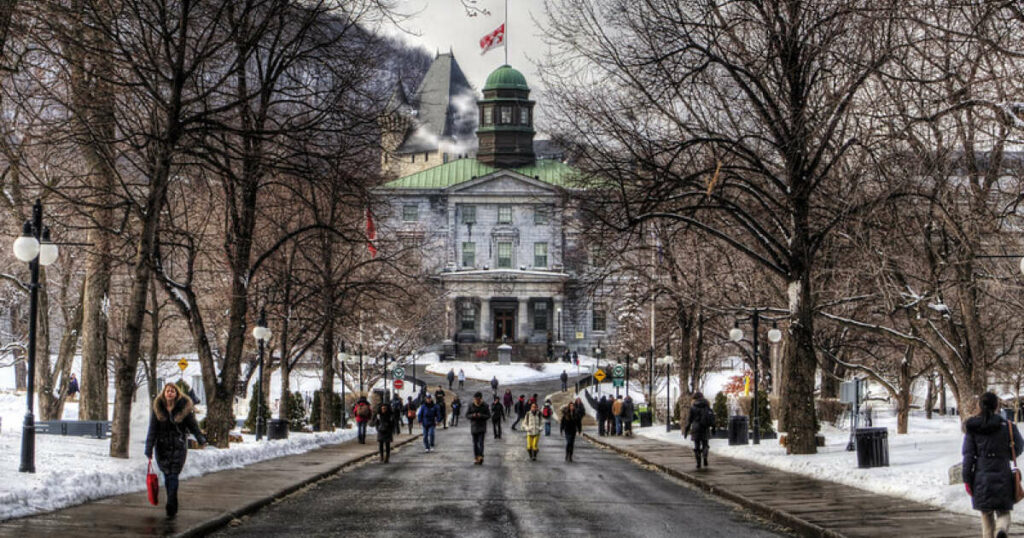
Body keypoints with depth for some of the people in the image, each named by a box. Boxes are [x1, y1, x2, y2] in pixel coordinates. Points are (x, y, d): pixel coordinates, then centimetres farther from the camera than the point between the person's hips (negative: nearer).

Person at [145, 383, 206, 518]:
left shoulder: (184, 408, -3)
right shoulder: (157, 409, 1)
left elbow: (193, 425, 4)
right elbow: (152, 430, 1)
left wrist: (201, 439, -9)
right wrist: (149, 450, -3)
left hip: (179, 447, -2)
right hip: (162, 447, 2)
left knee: (173, 475, -11)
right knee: (167, 475, 5)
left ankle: (171, 505, -15)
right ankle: (172, 506, 17)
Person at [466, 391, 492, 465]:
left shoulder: (485, 406, -4)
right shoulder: (471, 405, 0)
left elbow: (488, 416, -2)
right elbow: (467, 415, 3)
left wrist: (481, 416, -20)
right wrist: (472, 415, -18)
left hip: (482, 427, -2)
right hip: (474, 426, 2)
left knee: (481, 442, -14)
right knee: (475, 443, 5)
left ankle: (480, 457, -23)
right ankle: (476, 458, 11)